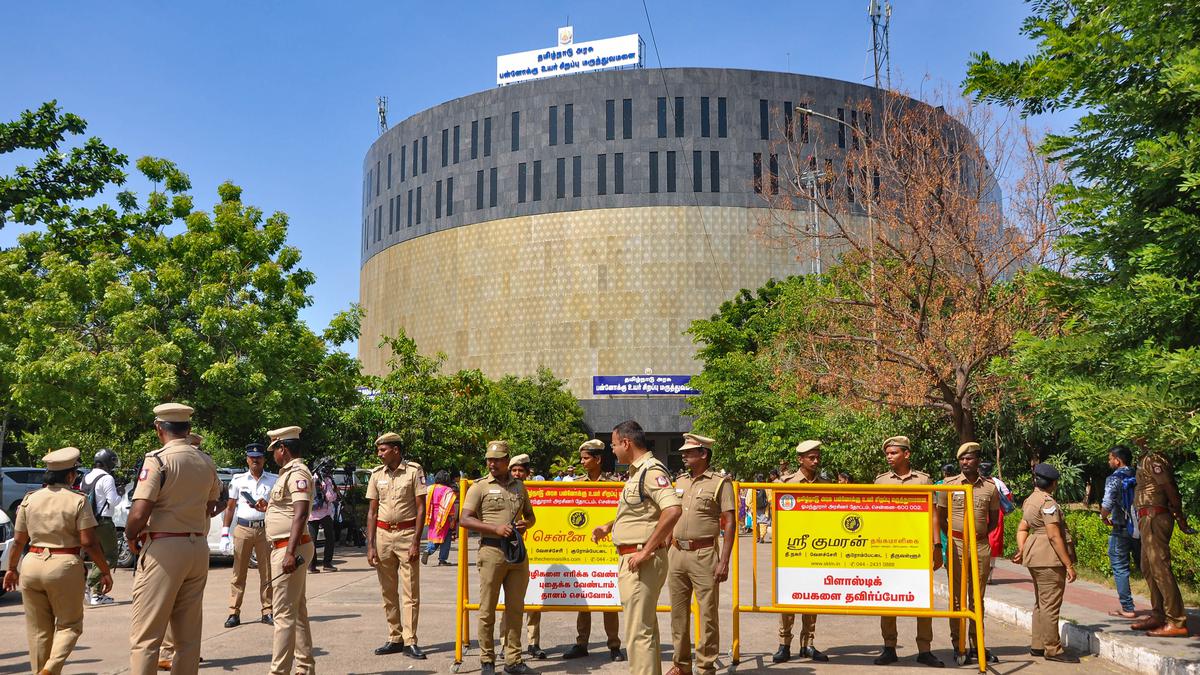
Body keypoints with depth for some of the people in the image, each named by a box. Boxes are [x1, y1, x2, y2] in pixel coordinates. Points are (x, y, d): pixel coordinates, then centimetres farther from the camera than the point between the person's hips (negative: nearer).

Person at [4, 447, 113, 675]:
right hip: (64, 566, -4)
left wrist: (11, 568, 24)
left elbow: (18, 540, 10)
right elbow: (89, 543, -10)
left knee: (38, 629, 14)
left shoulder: (30, 500, 6)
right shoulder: (78, 501, -6)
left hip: (32, 565, 4)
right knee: (69, 624, 8)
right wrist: (105, 571, -2)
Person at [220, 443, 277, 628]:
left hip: (265, 529, 0)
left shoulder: (274, 480, 8)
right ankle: (234, 613, 3)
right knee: (238, 573, -1)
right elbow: (230, 507, 10)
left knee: (267, 573, 2)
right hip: (242, 529, 0)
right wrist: (225, 534, 3)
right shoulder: (238, 480, 9)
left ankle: (267, 611, 9)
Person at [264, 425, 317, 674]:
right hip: (286, 548, 11)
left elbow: (301, 513, -26)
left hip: (289, 549, -11)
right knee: (297, 611, 15)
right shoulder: (289, 472, 17)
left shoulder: (297, 473, -15)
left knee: (284, 613, -10)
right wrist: (268, 507, 30)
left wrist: (290, 552, -31)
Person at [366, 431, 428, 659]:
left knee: (411, 592, -5)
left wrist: (416, 542, -11)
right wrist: (370, 545, 2)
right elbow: (372, 512, 9)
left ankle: (410, 642, -2)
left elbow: (421, 508, -4)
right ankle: (395, 639, 17)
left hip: (407, 533, -4)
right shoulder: (376, 474, 8)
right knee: (388, 592, 8)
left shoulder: (414, 471, -4)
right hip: (383, 534, 4)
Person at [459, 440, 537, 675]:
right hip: (492, 550, -4)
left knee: (515, 608, 8)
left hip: (518, 551, 4)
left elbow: (530, 515, 25)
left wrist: (525, 524, 1)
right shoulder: (479, 487, 1)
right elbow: (465, 519, -7)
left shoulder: (519, 486, 16)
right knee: (487, 609, 0)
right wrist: (495, 528, -16)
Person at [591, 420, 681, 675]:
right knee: (646, 627, 18)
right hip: (631, 559, 11)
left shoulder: (652, 470, -16)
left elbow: (673, 509, -30)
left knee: (639, 631, -9)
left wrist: (646, 551, -26)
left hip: (641, 561, -11)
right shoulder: (636, 472, 16)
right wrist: (608, 526, 28)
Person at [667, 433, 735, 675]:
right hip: (677, 553, 6)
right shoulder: (680, 482, 15)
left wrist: (724, 562, -14)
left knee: (707, 614, -2)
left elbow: (729, 524, -7)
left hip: (704, 554, -6)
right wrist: (665, 553, 15)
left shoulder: (720, 483, -4)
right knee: (678, 613, 11)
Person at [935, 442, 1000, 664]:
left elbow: (994, 519, 15)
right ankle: (958, 646, 5)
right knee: (957, 597, 1)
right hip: (957, 545, -2)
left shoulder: (990, 487, 5)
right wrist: (953, 538, 0)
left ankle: (977, 644, 16)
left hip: (981, 546, 2)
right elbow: (941, 518, 6)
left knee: (978, 598, 9)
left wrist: (980, 534, 4)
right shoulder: (949, 484, 1)